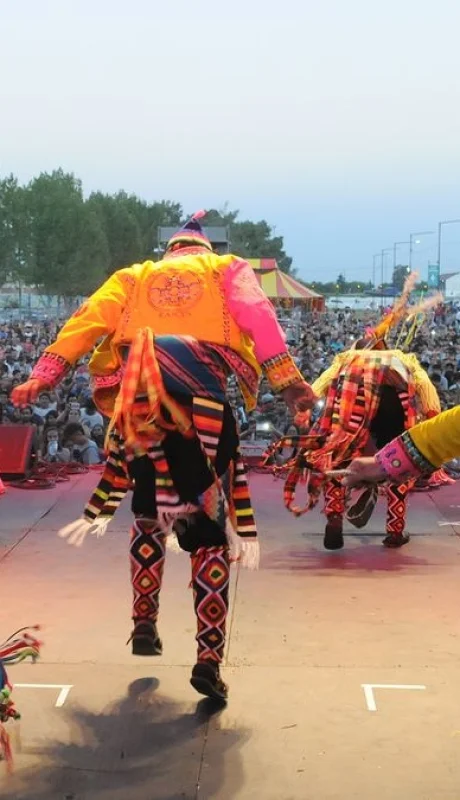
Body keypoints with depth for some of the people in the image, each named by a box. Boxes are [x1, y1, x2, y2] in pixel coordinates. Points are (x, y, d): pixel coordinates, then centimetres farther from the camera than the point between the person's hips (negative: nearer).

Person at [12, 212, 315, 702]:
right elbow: (257, 318, 2)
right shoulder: (226, 270, 20)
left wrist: (45, 375, 2)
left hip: (136, 399, 2)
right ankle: (208, 658, 1)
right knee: (210, 532, 6)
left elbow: (88, 320, 9)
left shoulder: (133, 277, 24)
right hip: (202, 405, -2)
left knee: (149, 513, 25)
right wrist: (287, 381, -7)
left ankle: (144, 624, 26)